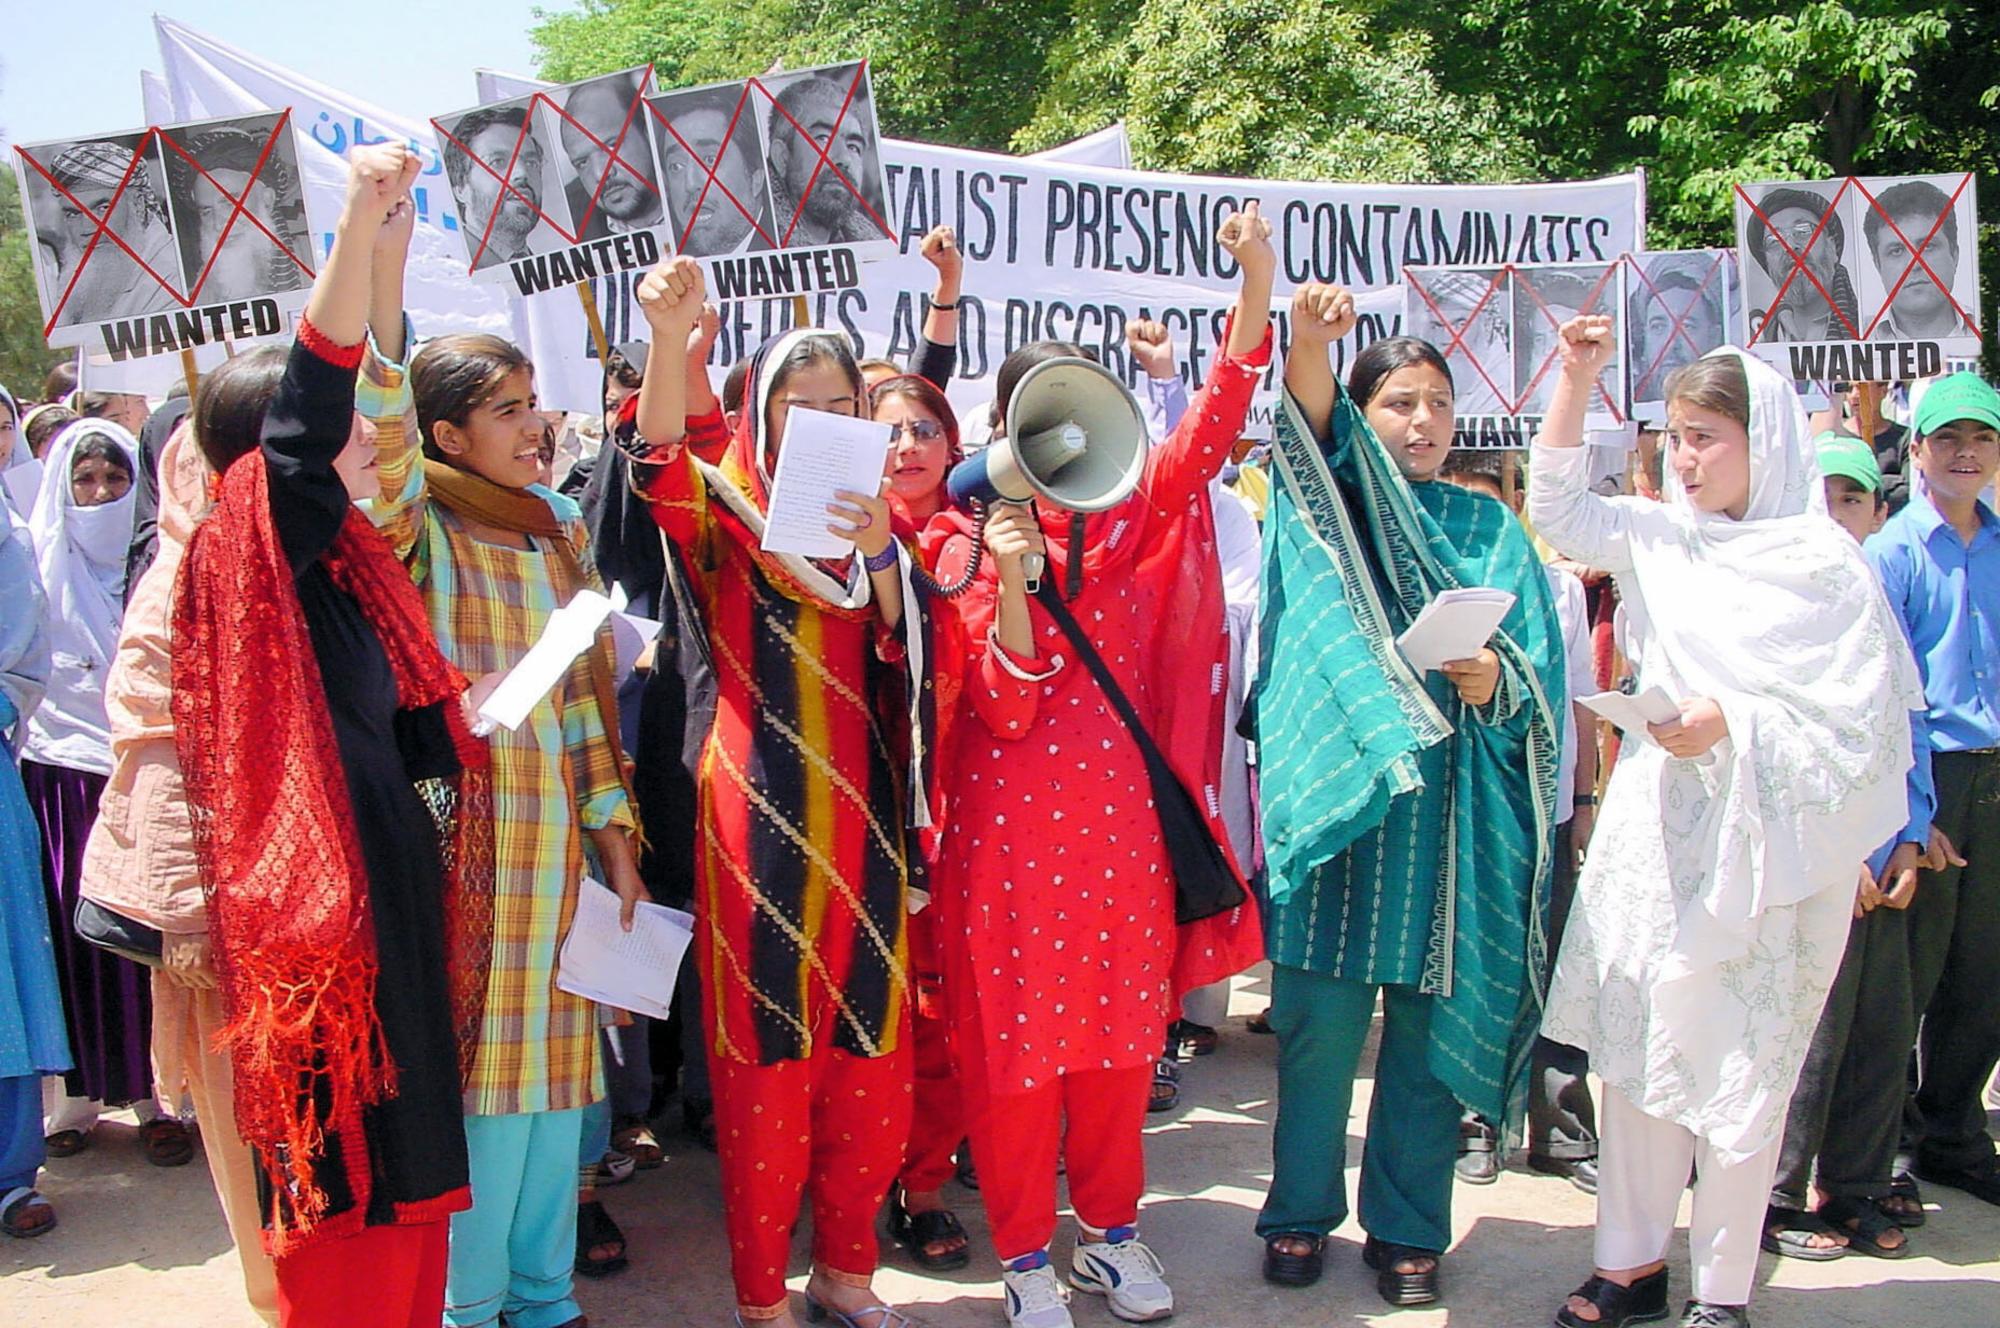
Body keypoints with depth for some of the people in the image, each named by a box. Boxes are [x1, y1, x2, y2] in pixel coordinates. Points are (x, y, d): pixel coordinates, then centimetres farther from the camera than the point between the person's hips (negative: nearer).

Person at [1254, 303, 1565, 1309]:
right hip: (1337, 792, -1)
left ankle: (1407, 1228, 23)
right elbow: (1316, 422, -14)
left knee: (1428, 1029, 7)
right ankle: (1300, 1211, 22)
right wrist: (1307, 345, -33)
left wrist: (1497, 681, -15)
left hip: (1452, 815, 2)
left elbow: (1539, 675, 7)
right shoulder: (1329, 506, 8)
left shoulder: (1491, 531, 13)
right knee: (1319, 1023, 2)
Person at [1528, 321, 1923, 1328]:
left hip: (1761, 848, -4)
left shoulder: (1824, 562, -7)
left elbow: (1862, 720, -9)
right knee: (1637, 1046, 9)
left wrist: (1732, 728, -20)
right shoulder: (1660, 539, 8)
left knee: (1742, 1066, 3)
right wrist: (1577, 378, -1)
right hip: (1653, 833, 5)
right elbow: (1556, 507, 7)